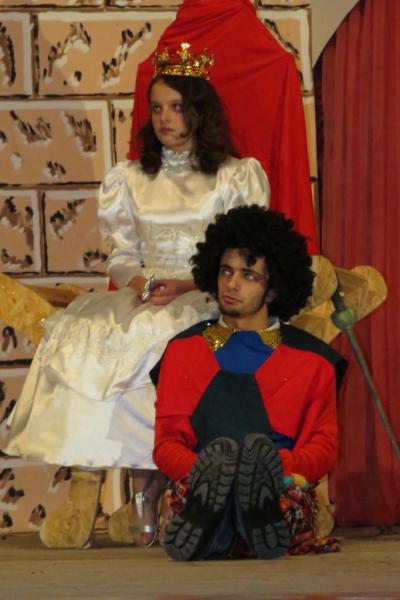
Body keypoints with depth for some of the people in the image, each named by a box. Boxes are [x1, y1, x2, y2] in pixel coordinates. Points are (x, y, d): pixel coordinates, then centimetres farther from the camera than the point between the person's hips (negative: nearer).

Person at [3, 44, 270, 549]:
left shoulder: (238, 177, 9)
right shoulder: (132, 179, 21)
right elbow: (121, 257, 16)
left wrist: (187, 286, -13)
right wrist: (139, 282, -7)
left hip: (208, 303, -3)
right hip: (144, 299, 4)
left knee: (145, 341, -36)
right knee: (79, 333, -29)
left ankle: (145, 494, -30)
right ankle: (81, 490, -37)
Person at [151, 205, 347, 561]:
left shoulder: (311, 361, 18)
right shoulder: (184, 351, 21)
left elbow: (324, 448, 11)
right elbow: (166, 445, 13)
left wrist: (273, 465, -13)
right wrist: (205, 469, -12)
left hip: (283, 492, 0)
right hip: (202, 487, 0)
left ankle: (262, 525, -68)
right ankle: (203, 529, -68)